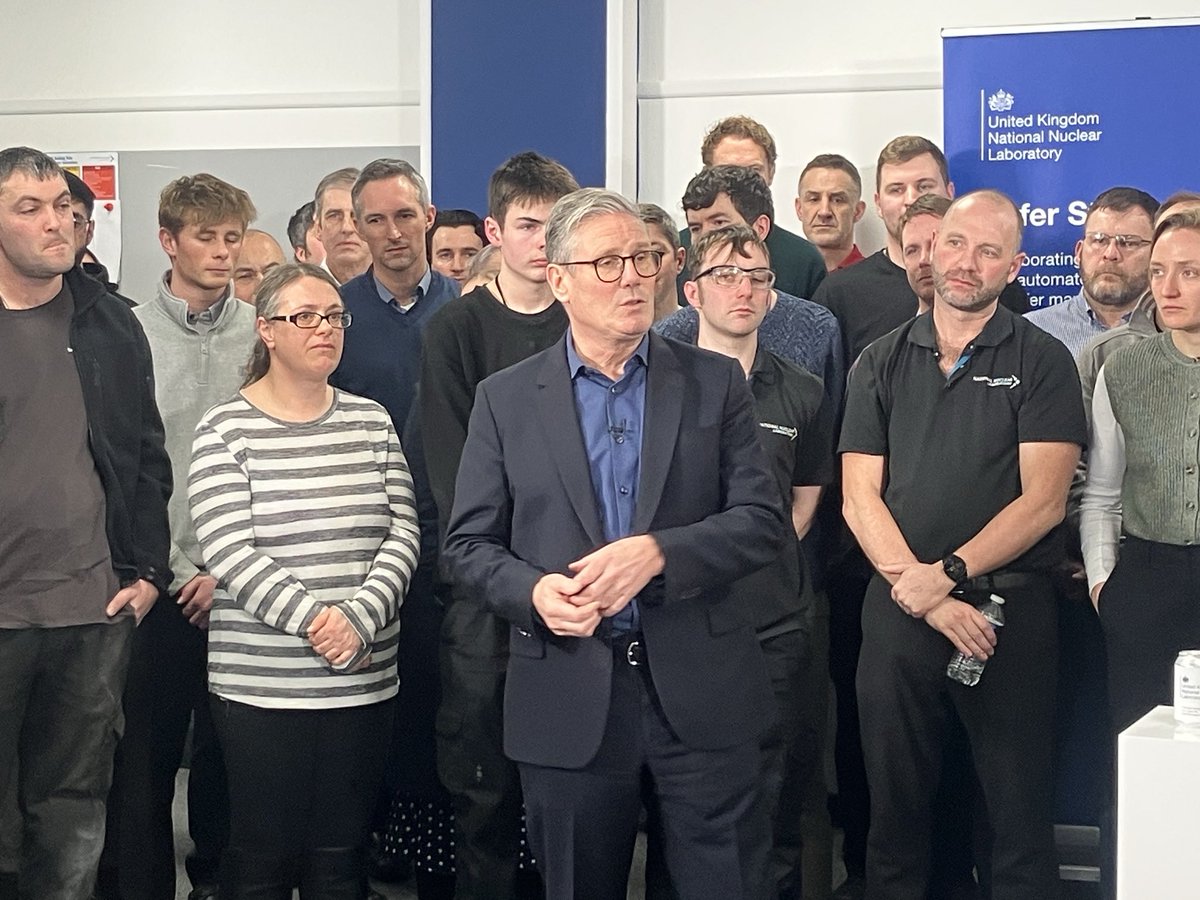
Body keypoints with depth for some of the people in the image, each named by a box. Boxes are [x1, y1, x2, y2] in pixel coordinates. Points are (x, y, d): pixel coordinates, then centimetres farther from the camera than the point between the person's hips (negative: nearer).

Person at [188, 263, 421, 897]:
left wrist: (359, 618, -14)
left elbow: (403, 533, 2)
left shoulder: (371, 421, 9)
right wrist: (314, 619, -19)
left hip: (363, 681, 3)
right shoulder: (225, 430, -2)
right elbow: (229, 553, -12)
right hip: (260, 686, -3)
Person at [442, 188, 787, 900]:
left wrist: (658, 553, -18)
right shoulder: (506, 399, 4)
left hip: (701, 689, 0)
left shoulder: (716, 383, 4)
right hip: (569, 699, 0)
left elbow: (763, 520, -2)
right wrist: (533, 591, -17)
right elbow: (469, 544, 4)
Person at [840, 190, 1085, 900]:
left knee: (1020, 811, 2)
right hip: (899, 607, 3)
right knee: (896, 807, 10)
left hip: (1011, 607, -2)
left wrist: (947, 573, -16)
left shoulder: (1042, 361, 1)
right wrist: (921, 591, -11)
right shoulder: (882, 363, 9)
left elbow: (1043, 500, -8)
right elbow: (859, 496, 2)